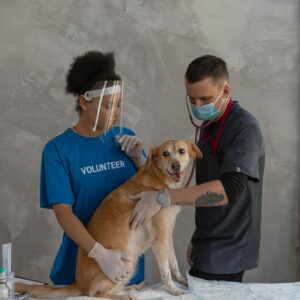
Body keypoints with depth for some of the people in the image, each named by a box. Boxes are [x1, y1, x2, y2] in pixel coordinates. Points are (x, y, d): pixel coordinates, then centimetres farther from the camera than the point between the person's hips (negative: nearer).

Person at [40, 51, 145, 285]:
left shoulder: (126, 138, 0)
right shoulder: (58, 149, -10)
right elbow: (63, 212, -16)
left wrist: (138, 158, -10)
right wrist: (101, 254, -27)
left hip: (128, 262, 3)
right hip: (81, 265, -3)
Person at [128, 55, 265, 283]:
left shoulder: (245, 128, -16)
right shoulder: (208, 126, 11)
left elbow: (229, 189, -29)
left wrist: (163, 198, -31)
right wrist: (198, 238, 15)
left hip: (226, 254, -8)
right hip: (207, 248, 8)